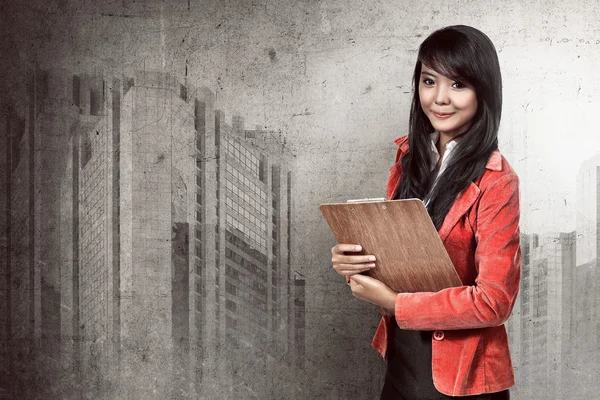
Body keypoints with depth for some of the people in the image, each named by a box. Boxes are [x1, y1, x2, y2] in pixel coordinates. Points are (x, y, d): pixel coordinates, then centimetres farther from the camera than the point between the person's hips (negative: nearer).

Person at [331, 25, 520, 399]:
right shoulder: (410, 159, 2)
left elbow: (494, 300, -21)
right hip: (400, 360, 6)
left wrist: (393, 302, -18)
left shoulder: (495, 181, -18)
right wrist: (352, 259, -11)